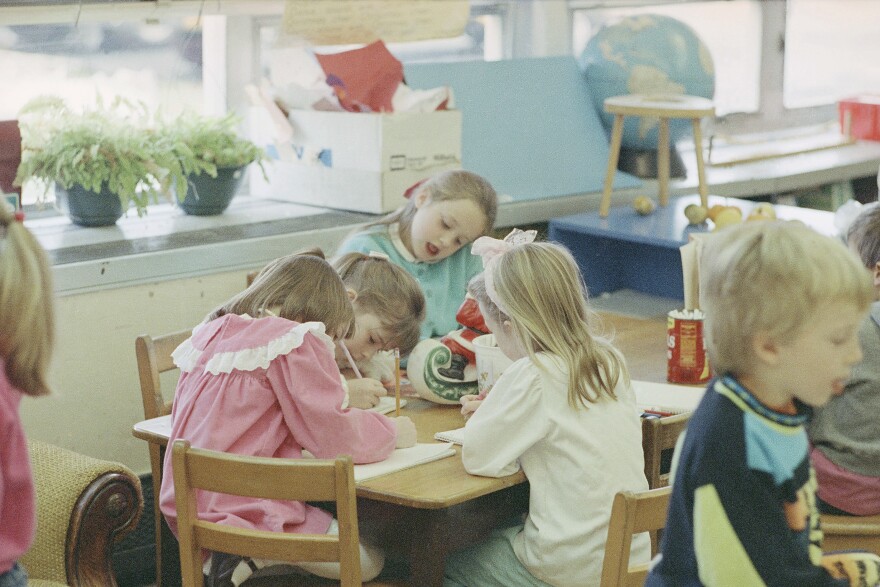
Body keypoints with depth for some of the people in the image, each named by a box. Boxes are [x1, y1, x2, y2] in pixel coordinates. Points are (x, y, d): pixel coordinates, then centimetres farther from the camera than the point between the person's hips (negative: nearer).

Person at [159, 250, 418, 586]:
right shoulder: (295, 341, -13)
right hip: (249, 509, -9)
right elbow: (334, 437, -14)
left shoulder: (209, 334, 11)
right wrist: (392, 432, 5)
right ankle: (251, 557, -10)